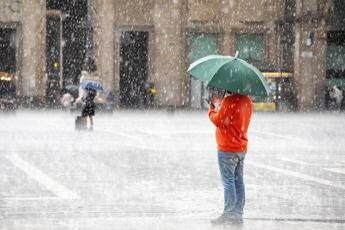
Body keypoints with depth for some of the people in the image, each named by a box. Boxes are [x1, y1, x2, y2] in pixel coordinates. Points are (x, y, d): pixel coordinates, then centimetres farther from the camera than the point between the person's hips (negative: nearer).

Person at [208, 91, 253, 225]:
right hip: (242, 148, 8)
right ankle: (238, 215, 12)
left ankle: (228, 215, -3)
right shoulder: (247, 101, 9)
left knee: (228, 182, -4)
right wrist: (220, 107, 13)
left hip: (227, 149, -8)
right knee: (238, 181, 10)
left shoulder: (229, 100, -18)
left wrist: (211, 110, 4)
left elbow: (218, 121, -14)